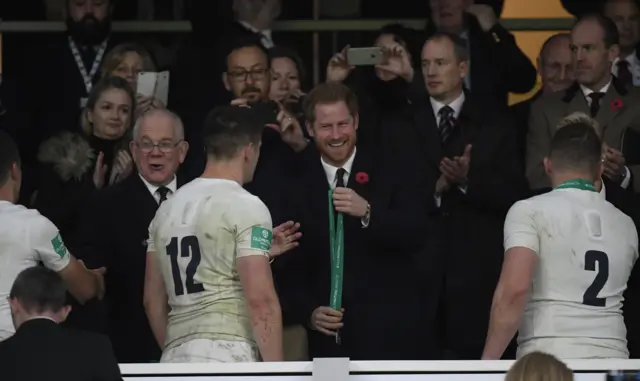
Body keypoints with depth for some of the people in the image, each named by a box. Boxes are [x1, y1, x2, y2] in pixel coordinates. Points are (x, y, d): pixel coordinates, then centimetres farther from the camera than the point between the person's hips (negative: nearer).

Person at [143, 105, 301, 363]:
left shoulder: (168, 208, 17)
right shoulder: (246, 206, -4)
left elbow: (153, 300, 21)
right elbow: (260, 299, -11)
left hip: (176, 358, 7)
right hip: (228, 356, -7)